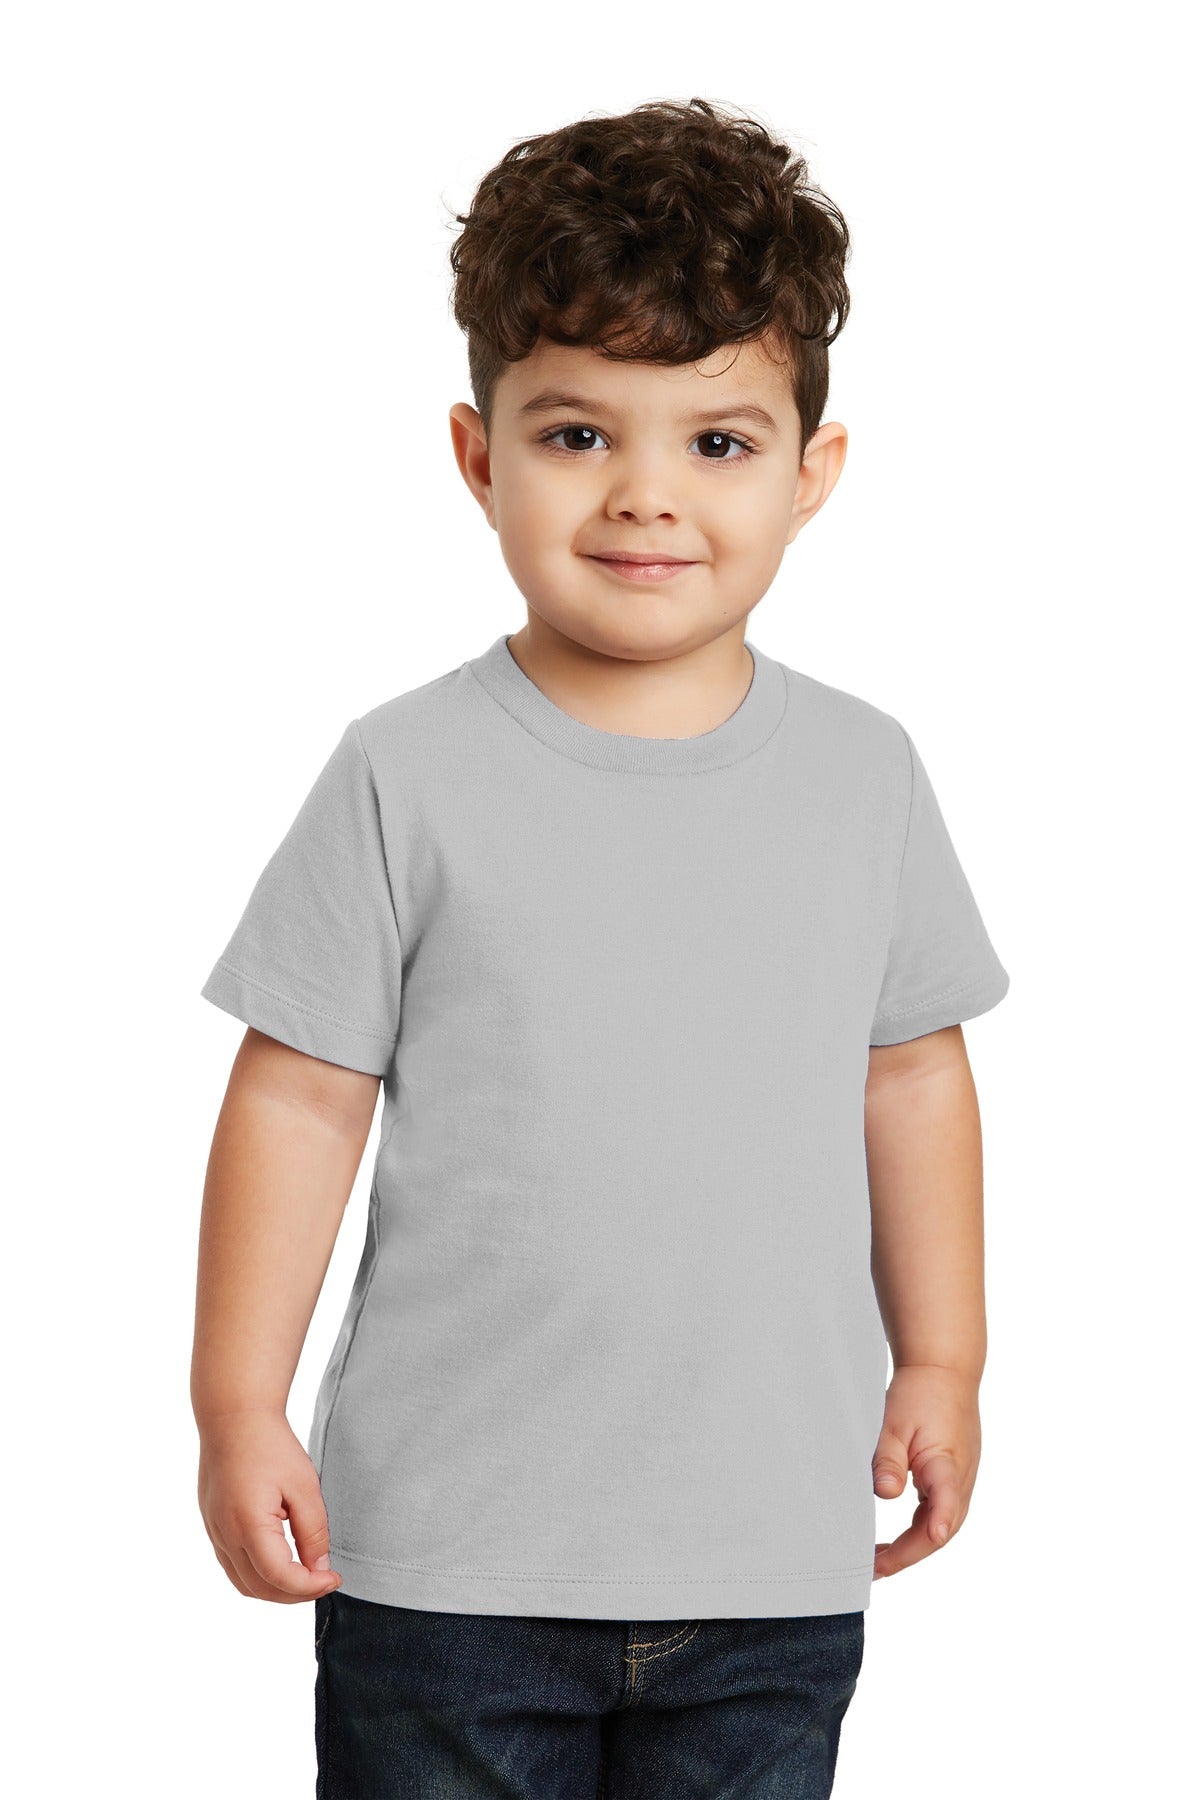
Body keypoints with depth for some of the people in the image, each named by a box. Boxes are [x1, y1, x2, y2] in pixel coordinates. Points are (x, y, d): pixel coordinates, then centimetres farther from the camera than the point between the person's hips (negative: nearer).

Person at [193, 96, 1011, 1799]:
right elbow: (299, 1094, -3)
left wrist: (941, 1363, 13)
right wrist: (239, 1409, -4)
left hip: (777, 1558, 2)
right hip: (449, 1551, -2)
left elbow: (912, 1073, 12)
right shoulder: (407, 775, -7)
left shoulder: (865, 774, 2)